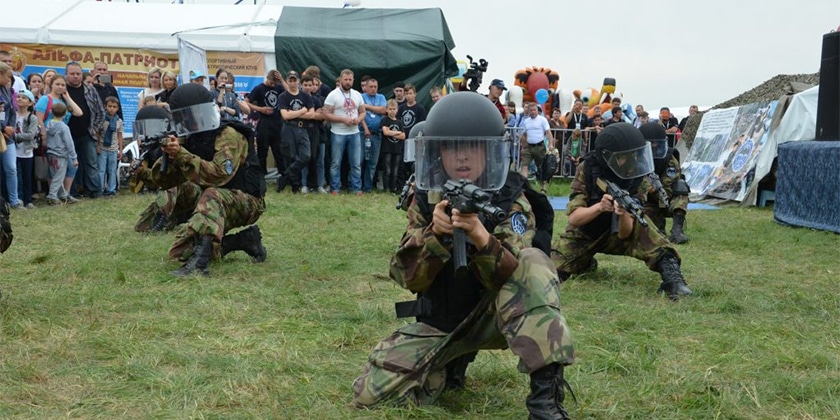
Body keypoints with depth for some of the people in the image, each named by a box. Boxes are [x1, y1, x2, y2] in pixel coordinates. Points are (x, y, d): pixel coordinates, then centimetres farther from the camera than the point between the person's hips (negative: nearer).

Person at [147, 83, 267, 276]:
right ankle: (244, 240, 5)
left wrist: (181, 155, -36)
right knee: (180, 251, -5)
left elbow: (219, 175, -33)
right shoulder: (189, 140, 5)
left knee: (212, 195, -38)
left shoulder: (229, 136, -17)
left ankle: (199, 263, -49)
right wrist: (168, 157, -18)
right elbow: (164, 181, 2)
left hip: (246, 202, -8)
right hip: (215, 207, 8)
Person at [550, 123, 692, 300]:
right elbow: (573, 218, -27)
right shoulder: (587, 169, -23)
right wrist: (599, 207, -48)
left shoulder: (638, 180, -21)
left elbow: (624, 234, -25)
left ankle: (671, 278, -22)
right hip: (583, 234, 2)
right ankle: (586, 263, 18)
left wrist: (624, 214, -49)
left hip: (615, 232, -2)